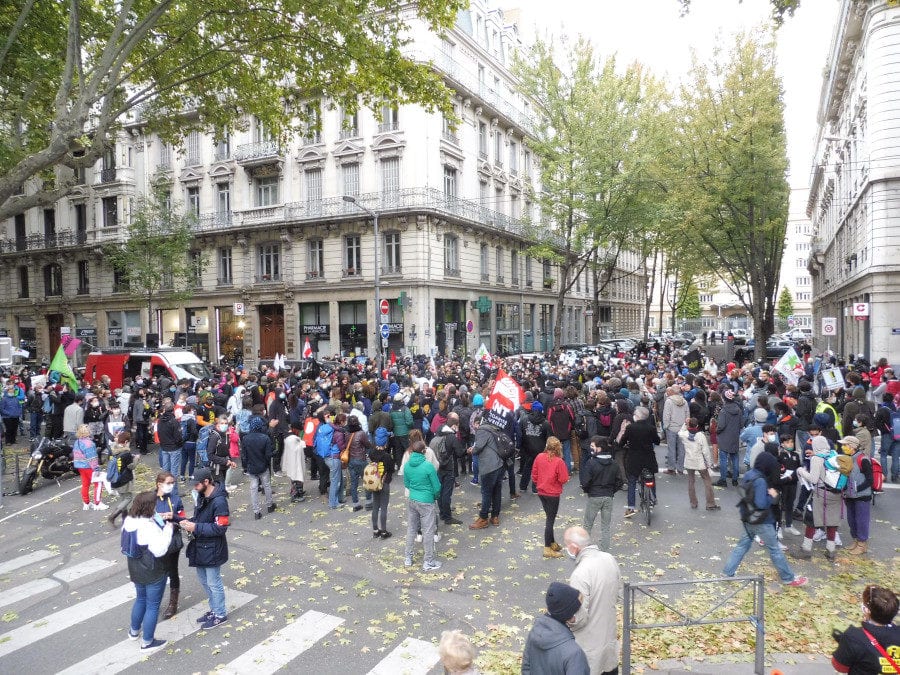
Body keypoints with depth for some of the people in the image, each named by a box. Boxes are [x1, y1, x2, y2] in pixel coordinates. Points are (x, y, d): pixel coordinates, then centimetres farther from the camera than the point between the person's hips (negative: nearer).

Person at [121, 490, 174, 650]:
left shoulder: (128, 521, -5)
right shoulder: (149, 526, -31)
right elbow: (160, 550, -31)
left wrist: (158, 520, 4)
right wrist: (168, 530, -23)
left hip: (136, 570, 8)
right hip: (153, 573, -8)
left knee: (141, 598, 29)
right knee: (153, 606, 8)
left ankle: (134, 630, 47)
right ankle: (147, 641, 20)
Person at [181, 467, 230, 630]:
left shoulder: (219, 502, -26)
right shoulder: (202, 496, 2)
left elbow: (220, 528, -25)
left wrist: (196, 528, -25)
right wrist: (190, 522, -4)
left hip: (212, 549, -9)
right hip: (200, 547, 9)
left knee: (213, 583, 6)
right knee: (204, 581, 22)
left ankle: (220, 615, 24)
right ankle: (214, 610, 39)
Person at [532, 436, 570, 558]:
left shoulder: (539, 457, -8)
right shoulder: (559, 461, -22)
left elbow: (534, 474, 1)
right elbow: (563, 480, -18)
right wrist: (561, 481, 5)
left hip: (541, 492, 5)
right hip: (553, 494, -5)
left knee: (549, 517, 20)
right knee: (550, 520, 4)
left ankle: (552, 543, 34)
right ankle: (547, 549, 11)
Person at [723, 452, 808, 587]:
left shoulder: (748, 474, 1)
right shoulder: (760, 481, -26)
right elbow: (761, 504, -30)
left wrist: (768, 493, 3)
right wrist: (772, 496, -13)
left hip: (748, 519, 8)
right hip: (761, 521, -8)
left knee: (743, 545, 15)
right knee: (775, 549, 9)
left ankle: (727, 572, 18)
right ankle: (788, 578, 25)